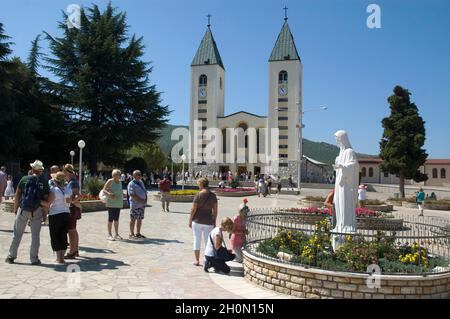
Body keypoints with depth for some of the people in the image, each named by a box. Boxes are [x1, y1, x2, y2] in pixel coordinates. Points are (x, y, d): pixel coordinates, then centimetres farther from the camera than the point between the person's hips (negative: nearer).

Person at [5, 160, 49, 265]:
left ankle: (11, 256, 21)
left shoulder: (24, 179, 0)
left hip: (23, 209, 1)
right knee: (35, 235, 6)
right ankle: (34, 259, 9)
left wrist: (15, 209, 12)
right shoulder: (44, 183, -2)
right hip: (37, 211, -1)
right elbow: (46, 200, -3)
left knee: (17, 234, 13)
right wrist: (45, 213, 7)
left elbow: (17, 195, 2)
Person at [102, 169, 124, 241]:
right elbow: (104, 190, -11)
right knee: (111, 219, -3)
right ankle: (109, 234, 5)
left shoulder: (120, 182, 12)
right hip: (111, 203, -6)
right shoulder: (110, 181, -7)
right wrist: (109, 194, -27)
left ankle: (116, 234, 17)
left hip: (119, 203, 6)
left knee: (116, 219, 11)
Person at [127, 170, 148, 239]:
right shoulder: (131, 184, -8)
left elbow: (145, 191, 18)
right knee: (133, 219, -1)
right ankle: (131, 234, 7)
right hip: (135, 204, -7)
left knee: (140, 219, 11)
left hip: (142, 204, 7)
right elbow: (132, 195, -16)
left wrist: (145, 200, 1)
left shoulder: (141, 182, 16)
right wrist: (140, 200, -20)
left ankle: (138, 233, 19)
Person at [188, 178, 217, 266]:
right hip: (209, 222, 3)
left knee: (197, 240, 8)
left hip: (197, 220, -3)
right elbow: (215, 210, 1)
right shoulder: (213, 195, 0)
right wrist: (214, 222, 10)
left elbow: (193, 209, -12)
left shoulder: (198, 195, -12)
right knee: (208, 241, 11)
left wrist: (190, 221, -2)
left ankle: (197, 261, 12)